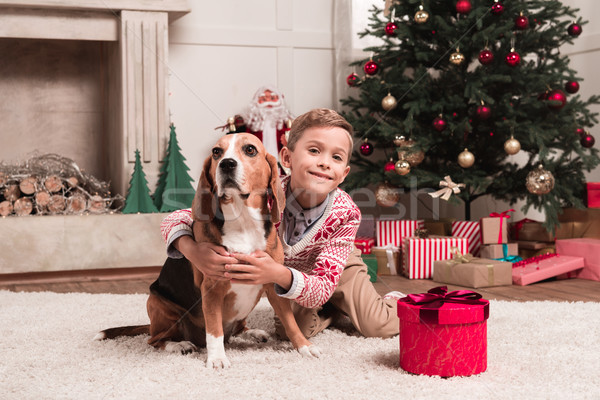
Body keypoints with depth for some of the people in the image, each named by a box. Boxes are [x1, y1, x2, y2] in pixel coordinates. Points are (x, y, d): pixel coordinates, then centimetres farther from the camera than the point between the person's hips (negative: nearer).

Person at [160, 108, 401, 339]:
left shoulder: (346, 213, -35)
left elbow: (324, 286, -37)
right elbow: (177, 219, -35)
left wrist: (279, 275, -57)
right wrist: (192, 250, -59)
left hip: (338, 268, -1)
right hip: (285, 273, 1)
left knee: (377, 327, -13)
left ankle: (392, 300, 23)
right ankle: (332, 310, 15)